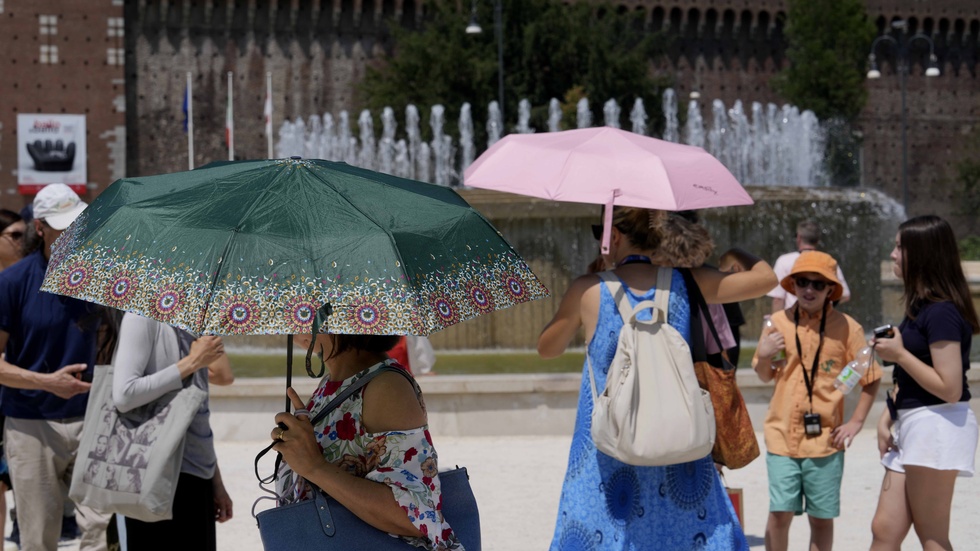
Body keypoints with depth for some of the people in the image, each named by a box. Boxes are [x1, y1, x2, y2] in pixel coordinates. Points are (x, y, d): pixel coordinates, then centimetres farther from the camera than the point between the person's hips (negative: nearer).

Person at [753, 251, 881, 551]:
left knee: (822, 518, 4)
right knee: (780, 513, -4)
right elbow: (765, 375, 16)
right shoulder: (779, 322, 4)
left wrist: (856, 422, -2)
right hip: (782, 435, 1)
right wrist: (763, 356, -5)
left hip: (825, 438, -1)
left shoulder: (846, 327, -1)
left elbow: (871, 378, 6)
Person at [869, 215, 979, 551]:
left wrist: (899, 354, -16)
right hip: (911, 428, 10)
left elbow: (950, 388, -21)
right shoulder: (919, 306, 15)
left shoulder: (941, 312, -16)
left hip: (938, 426, -10)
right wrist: (887, 418, 11)